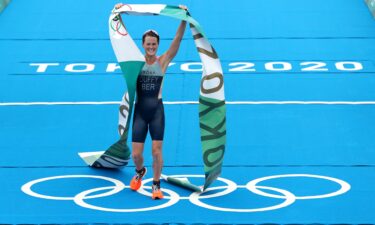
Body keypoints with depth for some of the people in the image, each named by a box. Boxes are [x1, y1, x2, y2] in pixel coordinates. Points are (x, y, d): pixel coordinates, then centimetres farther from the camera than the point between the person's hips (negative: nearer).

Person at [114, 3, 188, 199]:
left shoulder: (163, 61, 0)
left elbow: (177, 41, -6)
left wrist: (184, 20, -15)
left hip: (157, 110, 0)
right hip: (140, 110, 1)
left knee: (157, 150, -3)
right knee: (136, 154, 2)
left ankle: (156, 185, 15)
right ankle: (140, 172, 35)